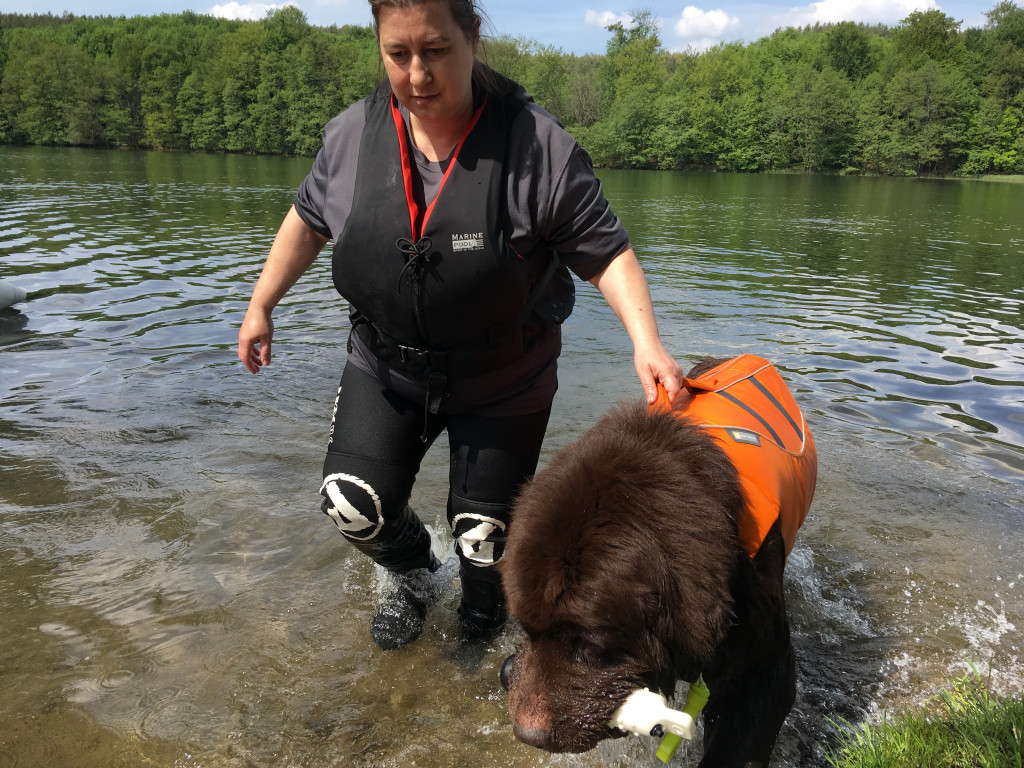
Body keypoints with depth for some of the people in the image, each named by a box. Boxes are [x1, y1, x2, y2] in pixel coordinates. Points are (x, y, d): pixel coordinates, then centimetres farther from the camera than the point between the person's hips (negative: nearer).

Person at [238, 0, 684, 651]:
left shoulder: (537, 145, -21)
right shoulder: (352, 134, -8)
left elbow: (605, 251, -16)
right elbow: (310, 220, 9)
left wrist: (646, 341, -30)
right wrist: (262, 305, 13)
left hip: (503, 382, -3)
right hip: (386, 365, 3)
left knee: (484, 535, 6)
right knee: (352, 504, -4)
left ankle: (485, 611, 45)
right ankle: (415, 576, 33)